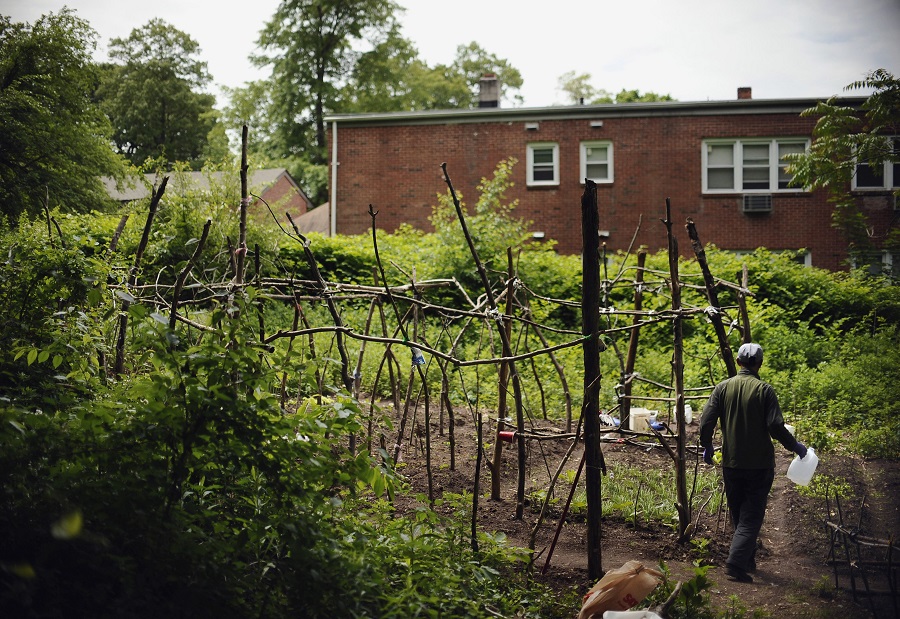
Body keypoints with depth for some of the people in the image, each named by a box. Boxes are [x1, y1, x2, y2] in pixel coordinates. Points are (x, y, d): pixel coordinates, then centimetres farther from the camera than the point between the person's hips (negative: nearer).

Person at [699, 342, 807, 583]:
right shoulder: (764, 390, -9)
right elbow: (776, 427, -15)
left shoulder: (723, 387, -1)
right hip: (759, 464, -3)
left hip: (731, 463, 3)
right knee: (751, 516, 0)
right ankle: (736, 563, -13)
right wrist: (795, 446, 2)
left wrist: (707, 447, 11)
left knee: (738, 515, 17)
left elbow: (706, 421, -5)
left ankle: (748, 561, 28)